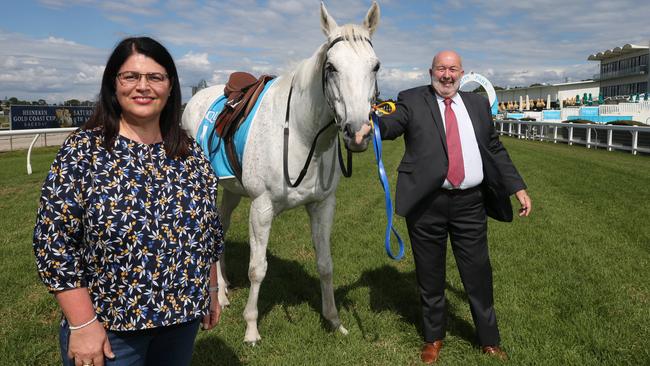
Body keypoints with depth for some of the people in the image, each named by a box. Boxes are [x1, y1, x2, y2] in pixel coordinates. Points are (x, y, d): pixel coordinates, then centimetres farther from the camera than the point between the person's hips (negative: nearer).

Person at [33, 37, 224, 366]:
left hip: (183, 318, 4)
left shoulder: (190, 152, 1)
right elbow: (53, 243, -13)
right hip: (107, 329, -4)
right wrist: (83, 325, -14)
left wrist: (211, 292, 10)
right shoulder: (82, 150, -11)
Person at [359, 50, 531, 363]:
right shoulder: (412, 100, 4)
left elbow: (495, 149, 16)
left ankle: (489, 340, 31)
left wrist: (517, 187, 10)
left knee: (479, 276, 11)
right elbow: (393, 124, -15)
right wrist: (372, 125, -38)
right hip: (426, 203, -2)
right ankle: (433, 338, 32)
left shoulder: (477, 104, 14)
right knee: (430, 277, 12)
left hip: (470, 204, 2)